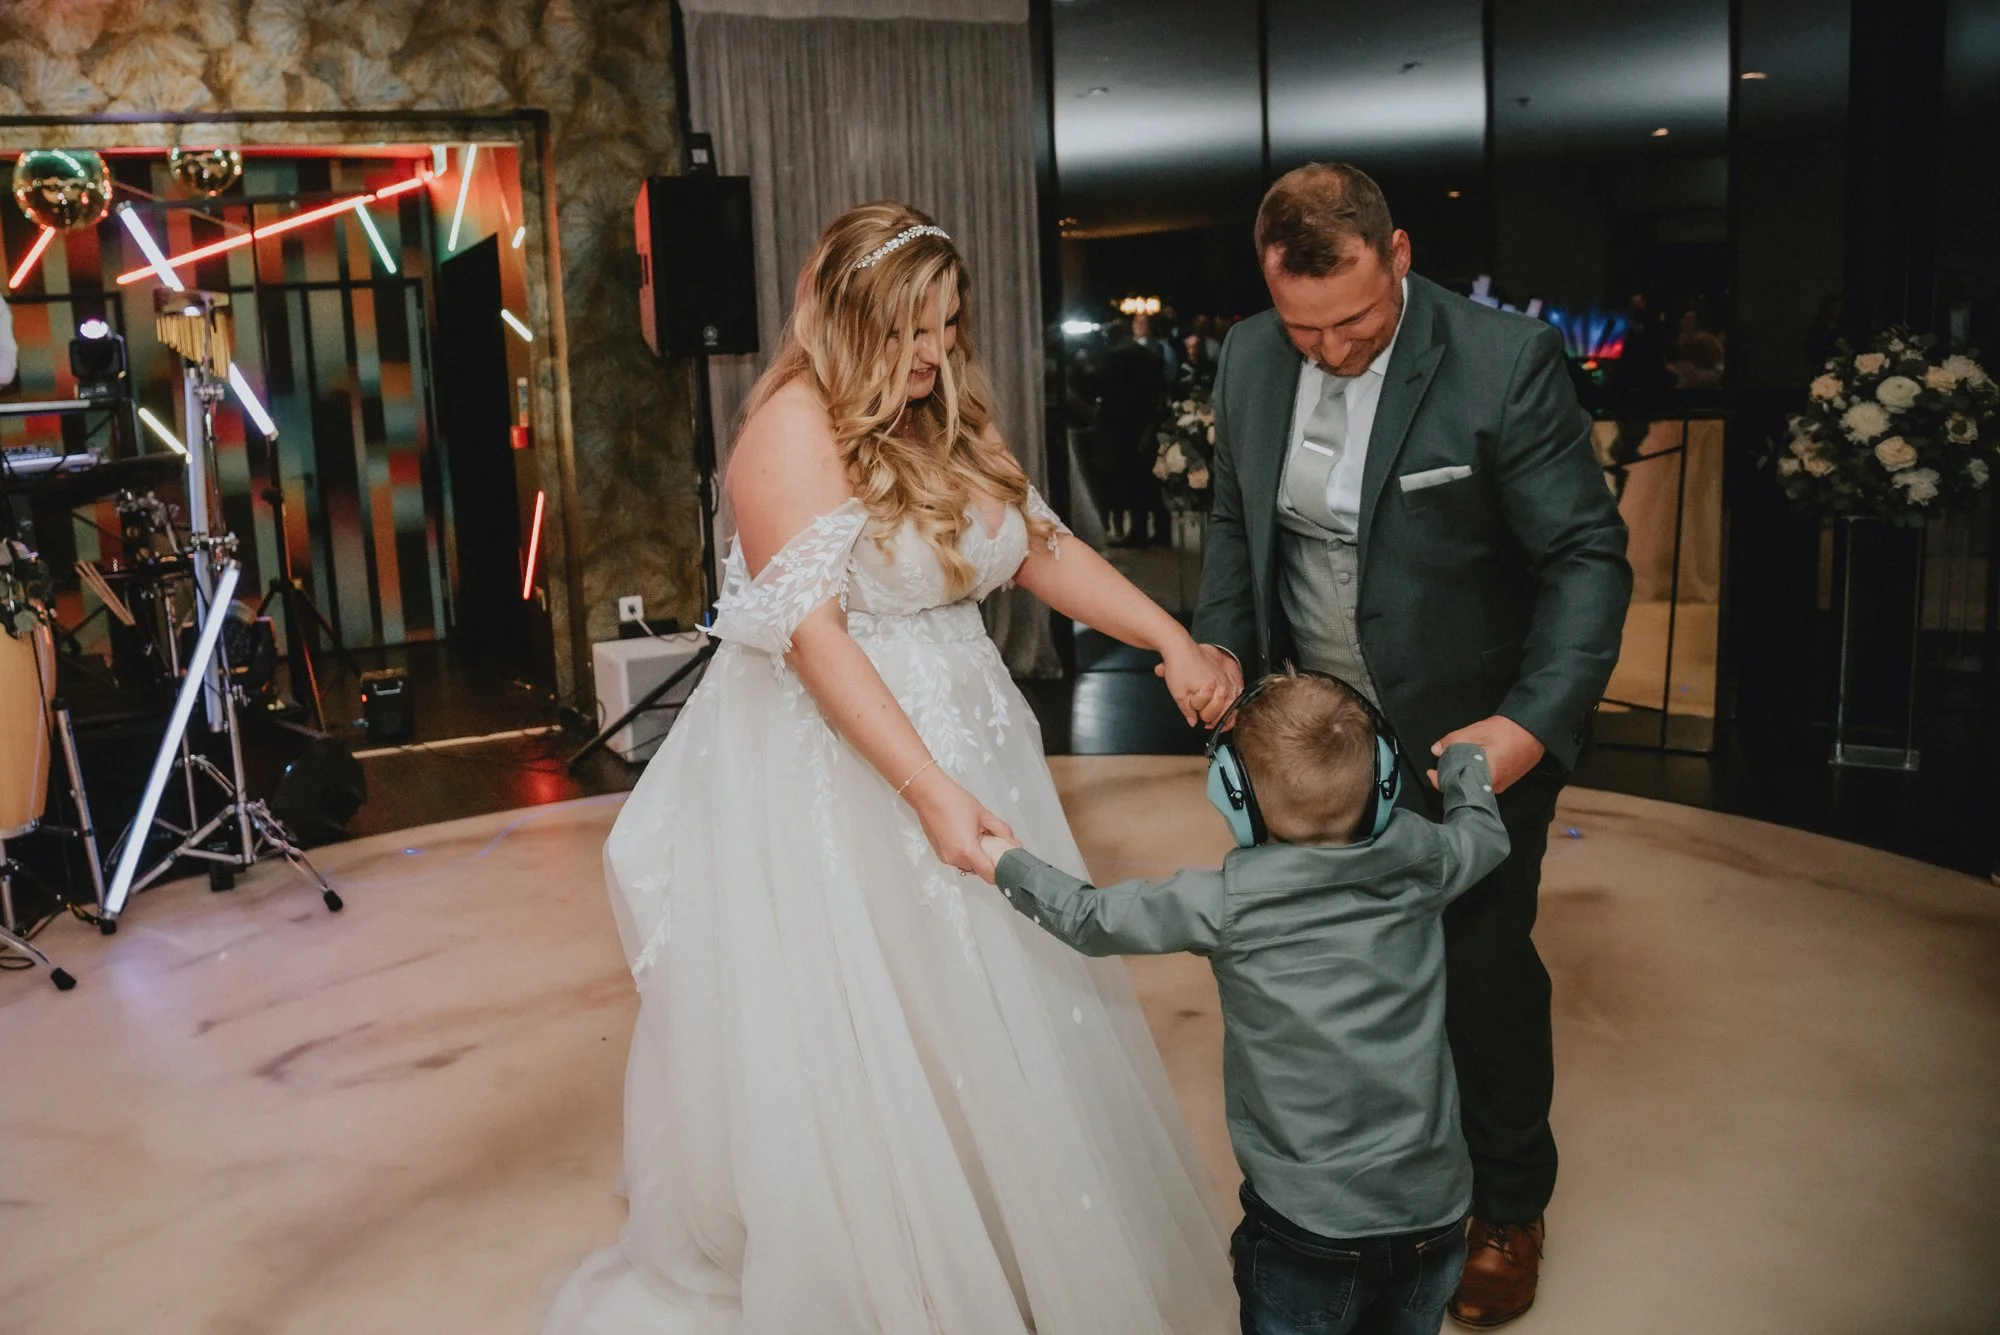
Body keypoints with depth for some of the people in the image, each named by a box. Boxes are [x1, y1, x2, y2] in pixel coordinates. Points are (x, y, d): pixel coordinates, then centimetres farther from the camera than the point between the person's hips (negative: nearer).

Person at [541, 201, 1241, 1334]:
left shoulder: (952, 419, 10)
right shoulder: (797, 425, -15)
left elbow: (1044, 547, 10)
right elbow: (810, 632, -22)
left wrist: (1175, 643, -1)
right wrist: (928, 791, -26)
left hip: (967, 739, 8)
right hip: (836, 765, -7)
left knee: (990, 1031, 15)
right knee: (864, 1049, 5)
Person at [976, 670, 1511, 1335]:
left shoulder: (1229, 904, -16)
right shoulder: (1418, 864, -6)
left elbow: (1091, 919, -4)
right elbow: (1485, 831, 17)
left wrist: (1007, 863, 12)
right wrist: (1463, 756, 36)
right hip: (1436, 1207, 4)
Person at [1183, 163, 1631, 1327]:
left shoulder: (1508, 362, -20)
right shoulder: (1250, 360, -3)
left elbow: (1588, 557, -17)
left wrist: (1536, 724, -28)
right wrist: (1222, 645, -6)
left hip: (1472, 739, -4)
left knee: (1482, 971, 11)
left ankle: (1508, 1207, 37)